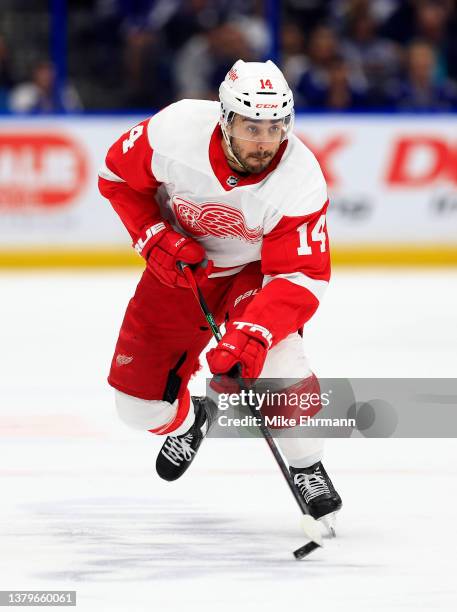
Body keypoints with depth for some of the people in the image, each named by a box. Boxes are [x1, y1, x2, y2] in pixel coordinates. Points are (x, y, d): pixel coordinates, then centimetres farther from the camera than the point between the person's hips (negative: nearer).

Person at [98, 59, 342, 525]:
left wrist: (250, 336, -45)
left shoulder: (300, 180, -32)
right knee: (138, 403, 0)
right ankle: (187, 420, 39)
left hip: (255, 271, -2)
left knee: (274, 355, -32)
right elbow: (117, 175, -9)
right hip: (180, 267, 2)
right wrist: (155, 238, -20)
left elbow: (300, 277, -32)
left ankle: (307, 469, -8)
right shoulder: (177, 130, -29)